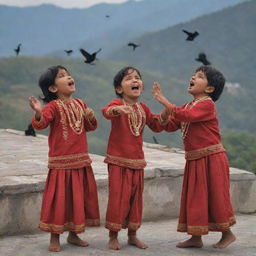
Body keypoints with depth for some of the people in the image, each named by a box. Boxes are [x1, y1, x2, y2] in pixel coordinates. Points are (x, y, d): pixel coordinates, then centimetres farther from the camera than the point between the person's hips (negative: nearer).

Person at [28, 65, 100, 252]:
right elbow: (40, 124, -26)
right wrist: (38, 113, -47)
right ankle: (55, 238, 9)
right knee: (59, 197, -3)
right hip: (61, 162, -6)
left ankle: (73, 234, 27)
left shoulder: (80, 104, 8)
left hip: (81, 160, 6)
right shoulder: (54, 106, -12)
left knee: (79, 196, 12)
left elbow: (91, 127, 17)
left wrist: (91, 117, -5)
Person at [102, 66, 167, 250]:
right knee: (118, 197, -5)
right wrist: (117, 109, -56)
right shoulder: (118, 104, -10)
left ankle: (132, 235, 22)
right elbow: (107, 111, -33)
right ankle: (113, 237, 7)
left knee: (136, 197, 10)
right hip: (118, 161, -6)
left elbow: (157, 126, 16)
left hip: (137, 161, 6)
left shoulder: (143, 108, 9)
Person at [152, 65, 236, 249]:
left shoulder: (207, 104, -12)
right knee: (195, 198, 10)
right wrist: (167, 110, -9)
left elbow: (186, 116, -28)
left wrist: (165, 101, -23)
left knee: (215, 197, 0)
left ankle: (227, 234, 15)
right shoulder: (188, 107, 15)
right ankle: (196, 237, 17)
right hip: (194, 160, 8)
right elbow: (169, 126, 10)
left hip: (212, 159, -8)